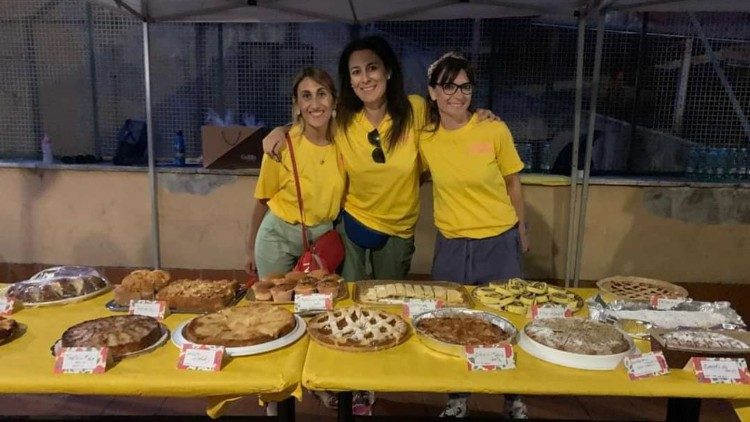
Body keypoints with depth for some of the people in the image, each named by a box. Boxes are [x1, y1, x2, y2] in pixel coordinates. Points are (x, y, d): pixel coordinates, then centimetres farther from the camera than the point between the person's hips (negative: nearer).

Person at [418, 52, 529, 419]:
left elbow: (512, 183, 1)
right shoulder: (424, 138, -6)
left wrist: (521, 230, 9)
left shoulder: (495, 130, -12)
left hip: (499, 243, -1)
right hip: (451, 246, 2)